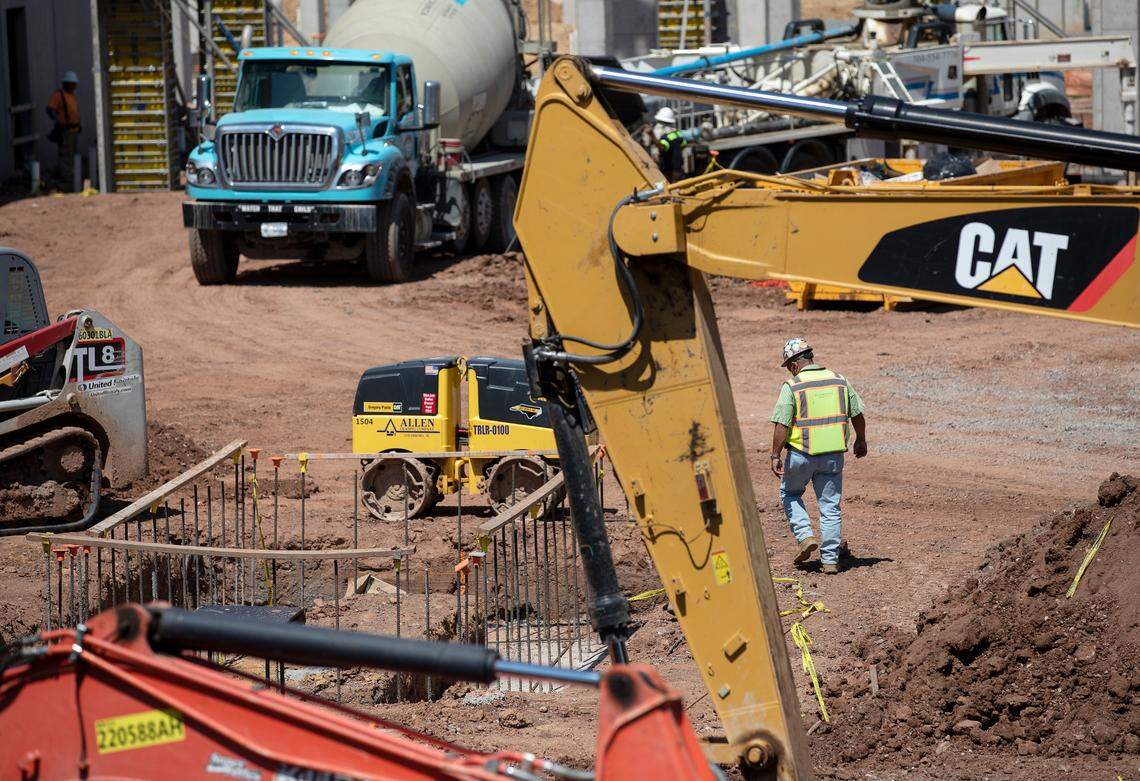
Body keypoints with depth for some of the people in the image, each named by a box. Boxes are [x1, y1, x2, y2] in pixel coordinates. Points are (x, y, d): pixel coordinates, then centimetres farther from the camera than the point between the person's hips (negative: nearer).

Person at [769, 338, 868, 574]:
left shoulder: (791, 386, -9)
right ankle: (830, 560, 10)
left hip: (801, 454, -3)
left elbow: (782, 425, -14)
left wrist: (775, 456, -8)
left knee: (790, 494, 22)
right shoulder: (839, 381, 4)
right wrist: (861, 441, 25)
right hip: (833, 455, 3)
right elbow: (857, 415, 10)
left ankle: (805, 536, 5)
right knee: (830, 506, 10)